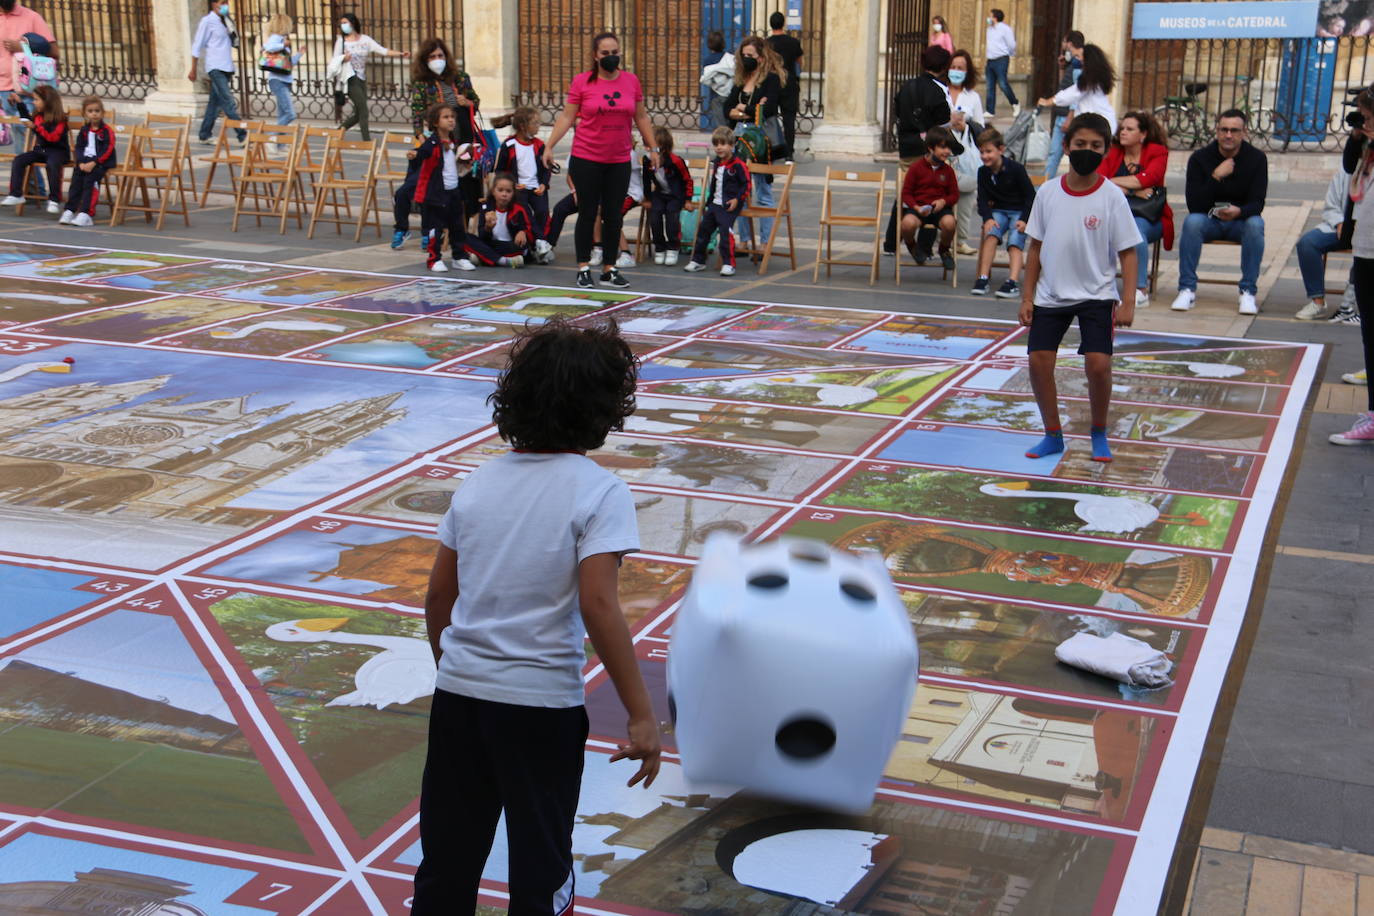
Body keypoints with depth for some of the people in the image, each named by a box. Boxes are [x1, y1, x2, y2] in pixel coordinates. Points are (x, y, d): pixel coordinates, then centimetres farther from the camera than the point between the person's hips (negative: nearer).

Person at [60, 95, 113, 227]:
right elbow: (79, 147, 12)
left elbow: (108, 150, -10)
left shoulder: (107, 130, -3)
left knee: (90, 179, -25)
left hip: (101, 162, -5)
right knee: (76, 179, -16)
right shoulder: (84, 130, 14)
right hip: (85, 161, 5)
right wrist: (81, 163, -6)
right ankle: (69, 211, -15)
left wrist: (93, 163, -18)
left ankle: (86, 214, -27)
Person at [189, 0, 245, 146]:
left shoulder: (225, 21, 15)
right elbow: (197, 46, -4)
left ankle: (204, 135, 18)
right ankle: (242, 136, -18)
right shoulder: (208, 21, -5)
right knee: (229, 103, -13)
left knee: (215, 102, 10)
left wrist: (230, 28, 7)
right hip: (215, 68, -7)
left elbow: (235, 43, 20)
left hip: (226, 68, 7)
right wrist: (193, 70, -4)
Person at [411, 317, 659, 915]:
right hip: (542, 705, -4)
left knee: (446, 865, 17)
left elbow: (438, 598, 8)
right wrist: (640, 715, -16)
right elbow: (598, 606, -19)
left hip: (459, 692, 5)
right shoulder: (599, 492, -11)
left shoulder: (480, 482, 5)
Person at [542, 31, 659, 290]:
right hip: (586, 159, -3)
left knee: (613, 215, 7)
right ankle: (583, 268, 12)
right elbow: (567, 116, -2)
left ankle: (610, 269, 17)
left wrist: (652, 147, 14)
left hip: (619, 160, 3)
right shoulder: (582, 82, -4)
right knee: (588, 213, 3)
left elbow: (641, 117, 13)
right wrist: (549, 146, -7)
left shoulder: (631, 81, 4)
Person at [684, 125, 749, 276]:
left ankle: (728, 264, -15)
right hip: (715, 204, 8)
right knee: (703, 228, 10)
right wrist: (709, 200, 21)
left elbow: (746, 184, -11)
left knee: (725, 230, -20)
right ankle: (698, 260, 23)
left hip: (730, 206, -8)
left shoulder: (738, 165, -12)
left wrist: (737, 199, -18)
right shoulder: (717, 164, 13)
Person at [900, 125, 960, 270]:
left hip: (940, 208, 2)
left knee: (949, 223, -34)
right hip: (918, 206, -2)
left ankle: (944, 250, 3)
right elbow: (906, 193, 1)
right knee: (908, 223, -37)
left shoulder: (948, 170, 8)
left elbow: (954, 195, 12)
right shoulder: (916, 167, -1)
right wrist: (917, 208, -16)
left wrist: (943, 201, -11)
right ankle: (912, 246, 4)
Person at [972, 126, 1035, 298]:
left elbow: (1030, 196, -6)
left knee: (1015, 241, -25)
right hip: (998, 211, 3)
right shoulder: (983, 171, 2)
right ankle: (983, 277, -31)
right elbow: (982, 199, 1)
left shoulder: (1016, 168, -11)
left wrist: (1024, 219, -17)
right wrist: (987, 218, -17)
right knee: (991, 233, -26)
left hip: (1019, 211, -3)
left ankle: (1013, 281, -37)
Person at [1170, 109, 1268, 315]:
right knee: (1192, 221, -32)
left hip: (1240, 221, 0)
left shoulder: (1257, 158, -7)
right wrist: (1216, 176, -29)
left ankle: (1248, 292, -25)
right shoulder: (1200, 158, -9)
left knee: (1256, 224, -33)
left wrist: (1239, 211, -37)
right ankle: (1187, 289, -27)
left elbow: (1257, 203, -14)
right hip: (1208, 220, 0)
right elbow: (1194, 205, -17)